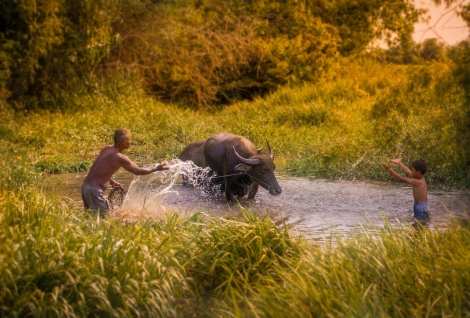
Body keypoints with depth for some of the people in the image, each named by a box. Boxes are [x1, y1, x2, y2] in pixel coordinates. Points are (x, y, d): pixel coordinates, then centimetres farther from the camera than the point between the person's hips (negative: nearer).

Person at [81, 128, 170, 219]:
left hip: (85, 186, 9)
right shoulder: (120, 158, -14)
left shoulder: (106, 149, 10)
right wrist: (156, 168, 5)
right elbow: (137, 171, -5)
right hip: (95, 190, -9)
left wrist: (112, 181, 26)